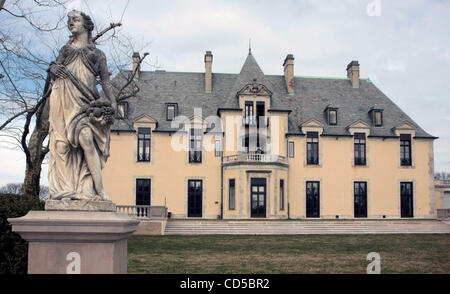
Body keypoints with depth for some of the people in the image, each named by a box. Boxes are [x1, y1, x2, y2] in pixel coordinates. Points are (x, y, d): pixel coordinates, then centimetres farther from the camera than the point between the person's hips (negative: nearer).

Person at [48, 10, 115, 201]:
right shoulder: (66, 49, 27)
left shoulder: (97, 54, 20)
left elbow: (105, 81, 15)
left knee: (85, 138, -22)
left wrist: (112, 103, 4)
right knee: (63, 142, -8)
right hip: (64, 99, 3)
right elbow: (54, 67, 23)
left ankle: (99, 190, -25)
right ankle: (66, 190, -9)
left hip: (86, 101, -2)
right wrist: (53, 69, -1)